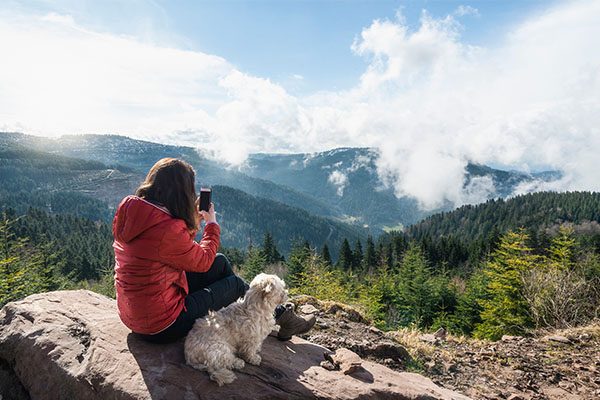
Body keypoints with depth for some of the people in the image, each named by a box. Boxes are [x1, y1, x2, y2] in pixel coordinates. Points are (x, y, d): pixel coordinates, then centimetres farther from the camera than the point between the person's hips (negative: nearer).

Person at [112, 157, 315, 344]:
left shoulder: (130, 210, -1)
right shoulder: (168, 229, -30)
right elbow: (203, 261, -12)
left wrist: (193, 221, 9)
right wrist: (212, 225, 2)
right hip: (161, 327, -9)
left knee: (220, 263, 12)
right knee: (236, 284, 7)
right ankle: (282, 319, 31)